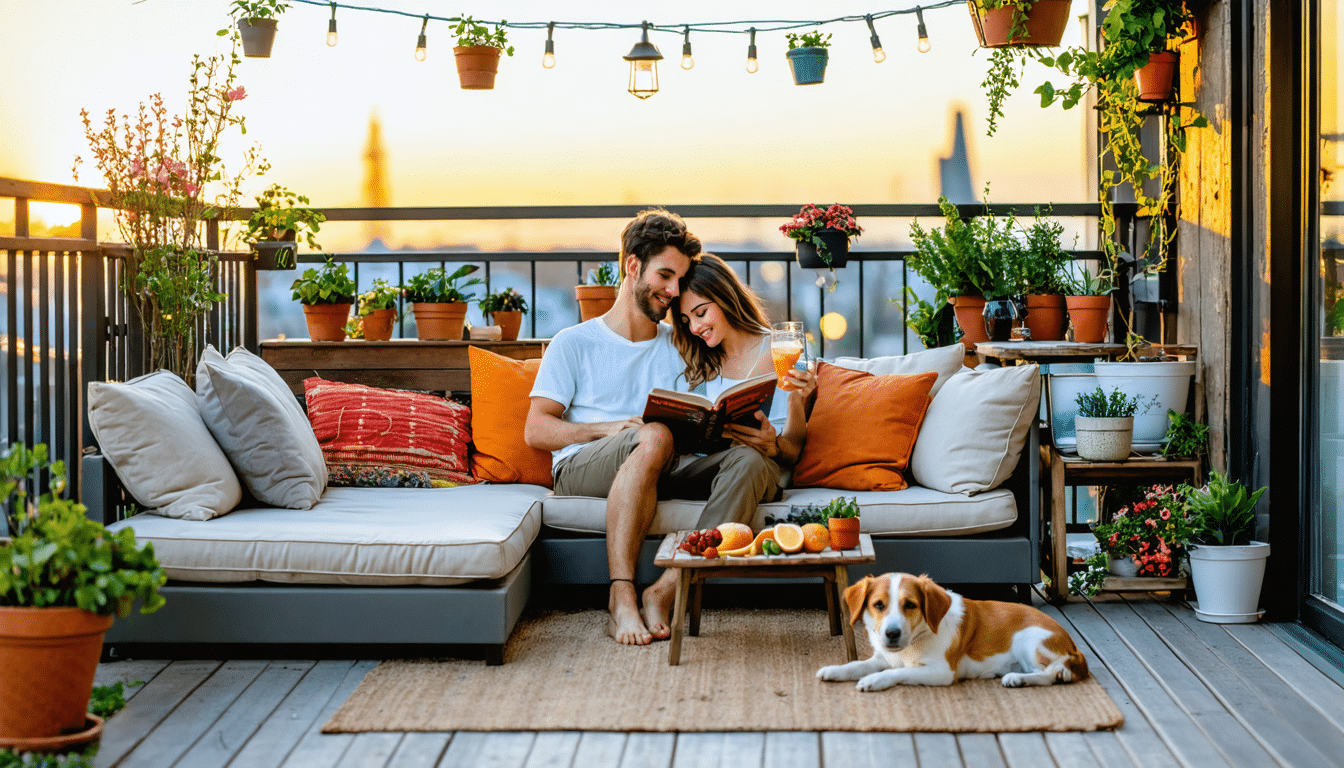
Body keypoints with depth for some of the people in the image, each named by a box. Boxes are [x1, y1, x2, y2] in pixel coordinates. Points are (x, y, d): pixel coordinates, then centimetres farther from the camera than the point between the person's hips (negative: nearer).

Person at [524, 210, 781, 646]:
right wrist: (608, 428, -12)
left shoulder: (679, 347, 24)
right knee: (654, 437, -38)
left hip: (657, 476, 4)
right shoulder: (574, 343, 13)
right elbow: (536, 430, 3)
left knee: (752, 462, -26)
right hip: (581, 470, -4)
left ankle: (666, 590, -40)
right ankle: (621, 595, -41)